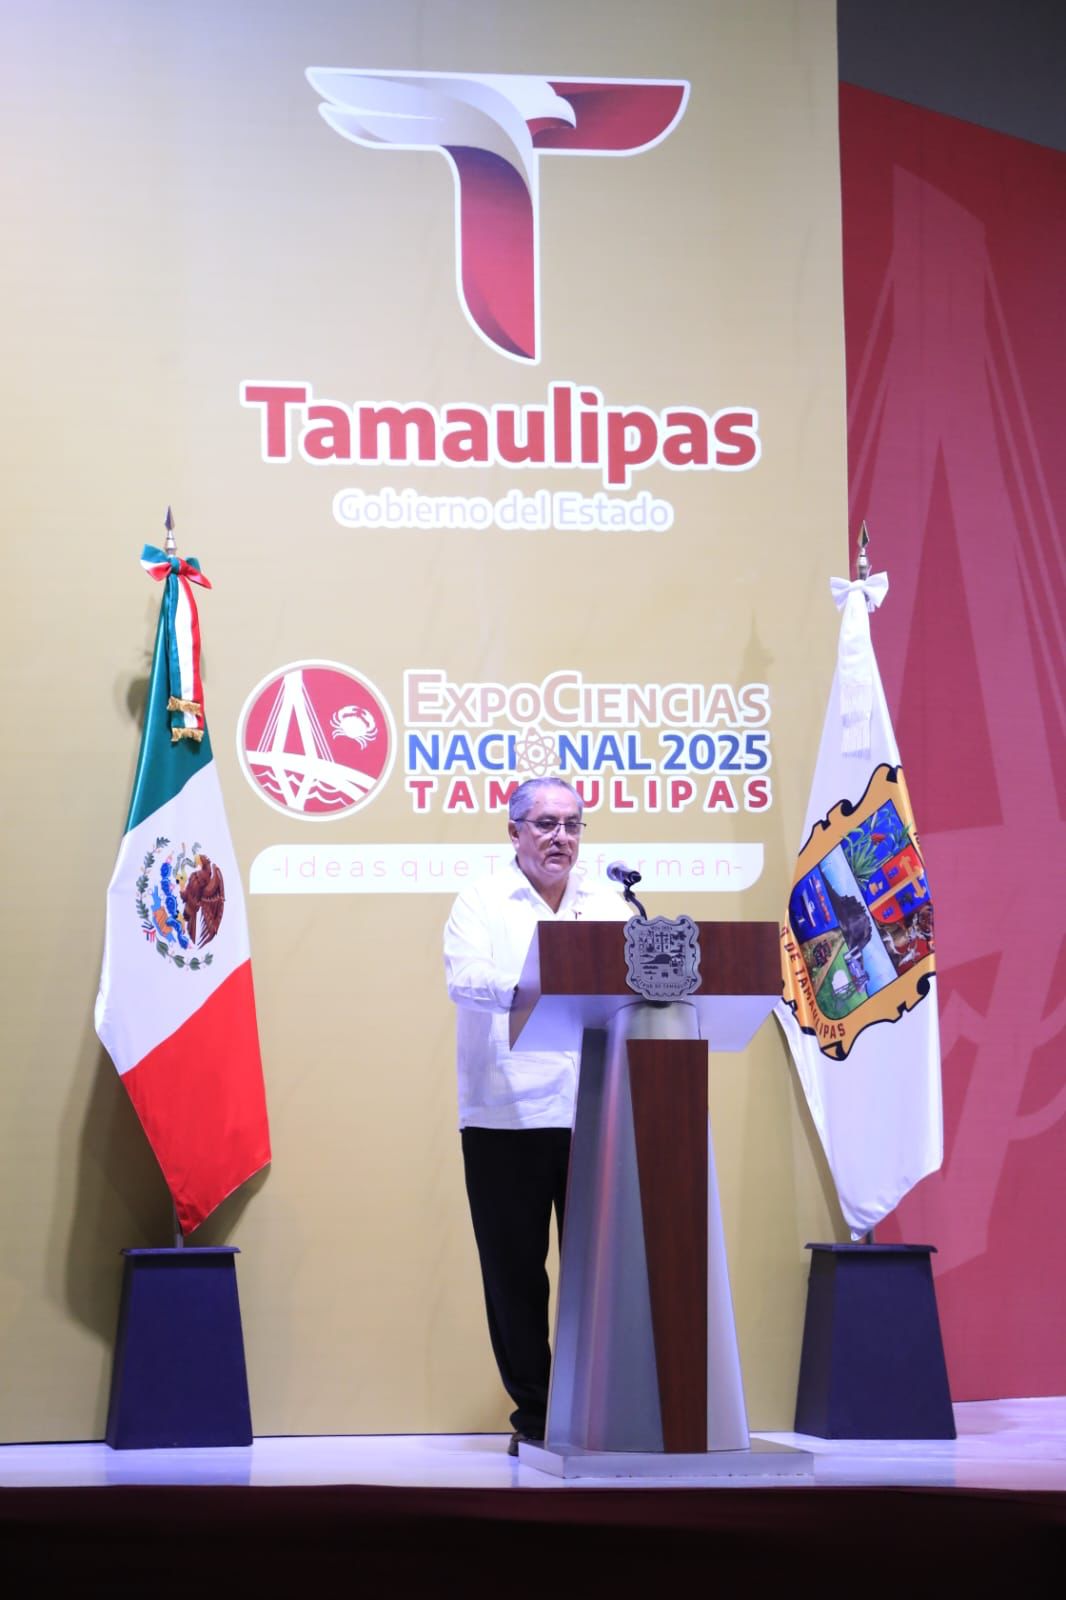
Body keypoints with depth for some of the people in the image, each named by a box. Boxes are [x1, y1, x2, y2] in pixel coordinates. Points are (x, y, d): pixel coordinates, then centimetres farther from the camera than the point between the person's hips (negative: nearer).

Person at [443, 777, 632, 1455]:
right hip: (507, 1115, -2)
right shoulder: (483, 901, 4)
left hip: (597, 1115, 2)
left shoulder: (609, 904, 15)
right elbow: (466, 978, -13)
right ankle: (533, 1415, 11)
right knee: (514, 1267, 1)